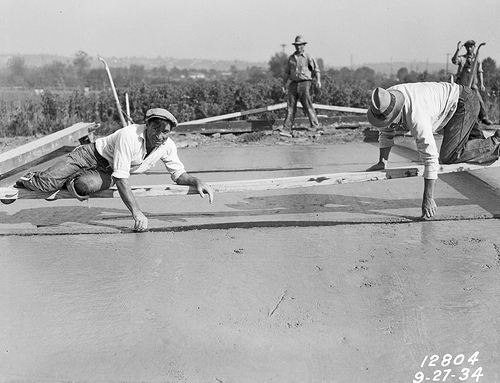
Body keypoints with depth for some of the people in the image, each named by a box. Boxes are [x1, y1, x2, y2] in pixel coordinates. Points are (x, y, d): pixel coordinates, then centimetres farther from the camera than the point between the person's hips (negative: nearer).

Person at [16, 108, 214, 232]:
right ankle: (29, 180, 21)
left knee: (86, 185, -30)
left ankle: (68, 183, 8)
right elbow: (121, 178, -35)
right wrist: (136, 212, -42)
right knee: (48, 183, -18)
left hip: (107, 173, 4)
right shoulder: (129, 135, -33)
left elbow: (179, 174, -2)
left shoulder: (167, 146, -16)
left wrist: (198, 181, -23)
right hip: (91, 155, -4)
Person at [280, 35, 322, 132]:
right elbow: (287, 72, 21)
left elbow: (316, 70, -3)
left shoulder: (308, 57, 3)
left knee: (308, 105, -9)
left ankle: (315, 125, -4)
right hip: (293, 84, 5)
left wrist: (318, 81, -17)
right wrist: (284, 84, 15)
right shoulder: (291, 58, 17)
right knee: (290, 105, 2)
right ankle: (287, 126, 4)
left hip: (305, 83, -4)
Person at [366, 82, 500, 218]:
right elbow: (386, 133, 2)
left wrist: (428, 199, -38)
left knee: (449, 156, -19)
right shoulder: (385, 102, -19)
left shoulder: (415, 114, -41)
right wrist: (382, 162, -6)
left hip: (464, 102, -8)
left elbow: (430, 156, -40)